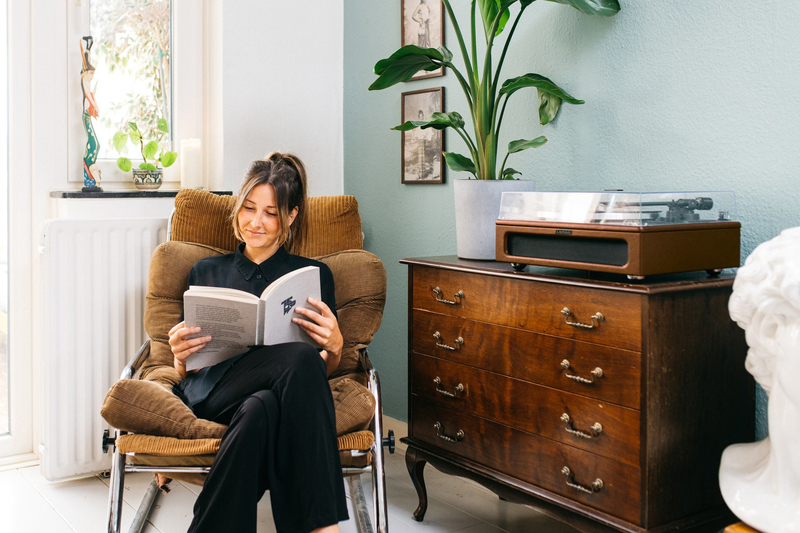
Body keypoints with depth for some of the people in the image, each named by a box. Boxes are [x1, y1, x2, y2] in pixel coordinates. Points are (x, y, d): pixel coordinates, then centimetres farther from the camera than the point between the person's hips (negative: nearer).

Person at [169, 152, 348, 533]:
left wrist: (335, 346, -9)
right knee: (301, 358, -36)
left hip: (282, 395, 1)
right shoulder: (207, 271, 25)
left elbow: (325, 370, 15)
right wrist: (179, 355, -5)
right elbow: (185, 372, 20)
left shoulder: (314, 275, 22)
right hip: (214, 391, 0)